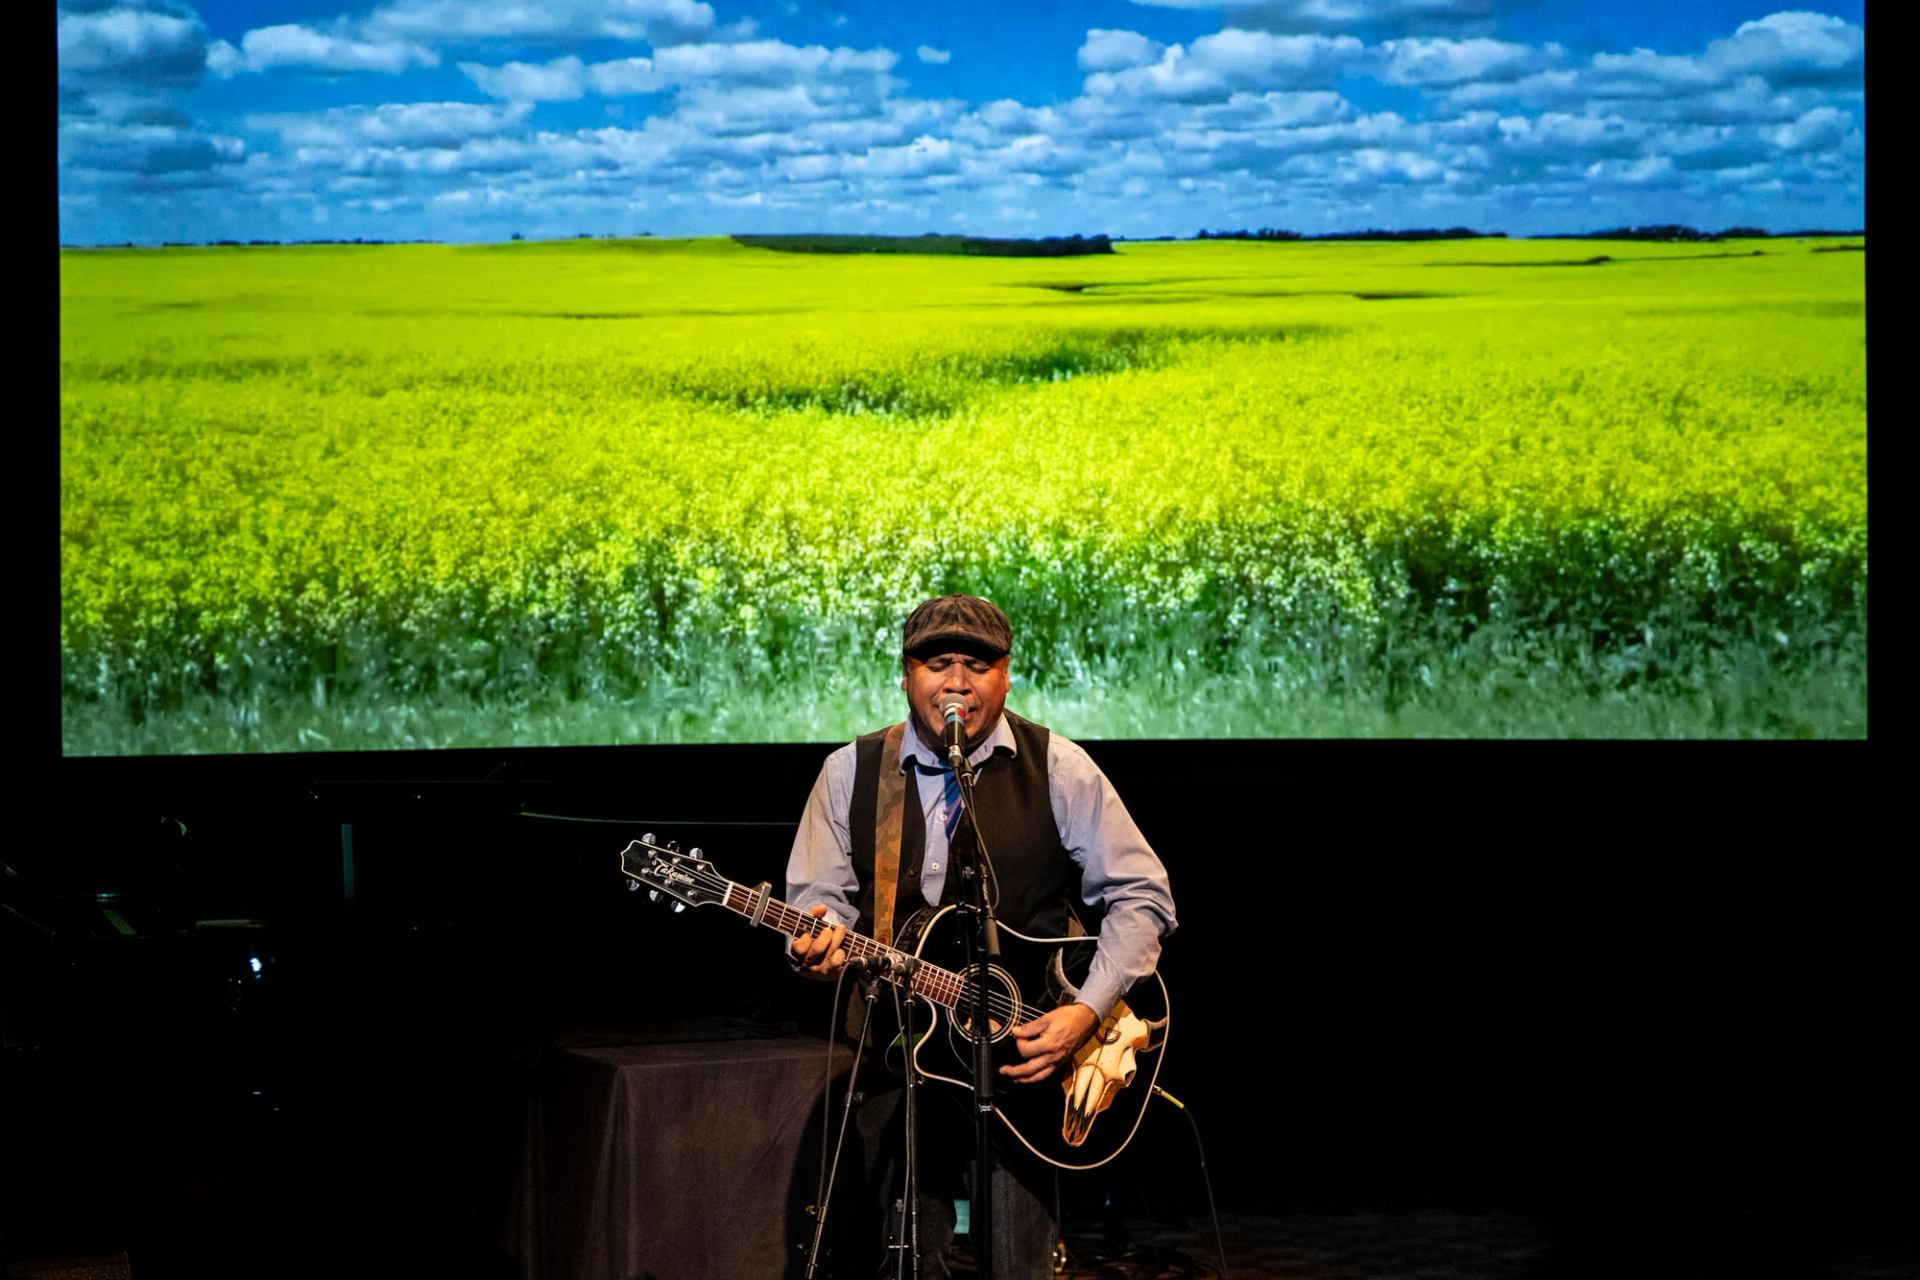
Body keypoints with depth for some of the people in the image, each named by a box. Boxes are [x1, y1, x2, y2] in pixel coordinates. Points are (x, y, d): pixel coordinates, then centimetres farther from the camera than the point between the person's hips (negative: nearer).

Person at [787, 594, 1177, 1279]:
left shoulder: (1058, 770, -1)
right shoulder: (850, 772, 5)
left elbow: (1140, 894, -1)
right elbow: (821, 893, 5)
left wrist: (1086, 1010, -12)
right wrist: (819, 940, -19)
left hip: (1025, 1047, -2)